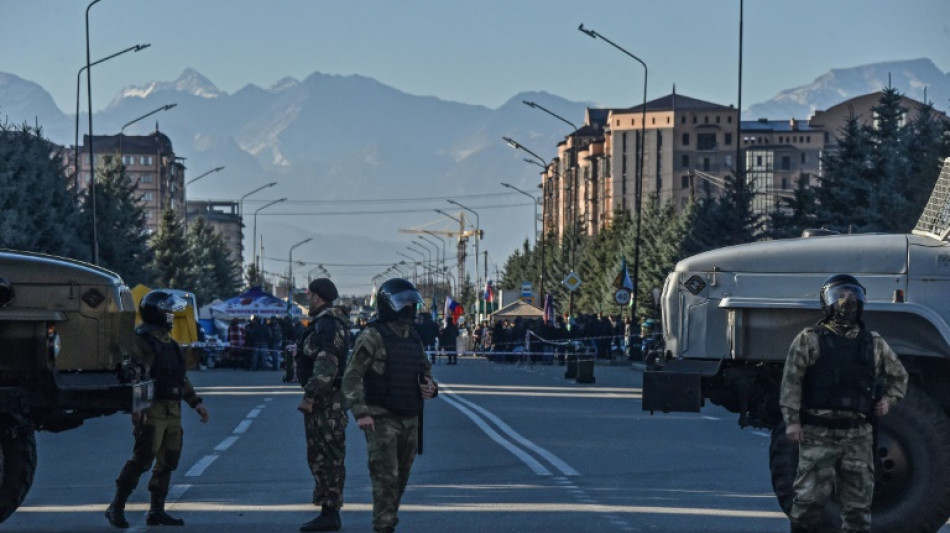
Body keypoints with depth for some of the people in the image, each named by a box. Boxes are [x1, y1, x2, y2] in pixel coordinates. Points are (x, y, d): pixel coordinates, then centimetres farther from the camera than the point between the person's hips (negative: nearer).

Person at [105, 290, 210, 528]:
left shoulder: (169, 342, 18)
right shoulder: (141, 341, -10)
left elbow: (181, 377, 26)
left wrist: (195, 402, 22)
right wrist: (137, 409, -28)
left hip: (172, 411, 9)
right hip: (152, 411, -9)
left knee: (168, 462, 8)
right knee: (142, 459, -11)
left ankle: (157, 511, 14)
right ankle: (116, 508, -4)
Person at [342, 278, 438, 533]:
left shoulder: (414, 339, 14)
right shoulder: (373, 337, -8)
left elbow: (426, 372, 26)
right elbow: (351, 376, -12)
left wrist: (431, 387, 2)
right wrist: (360, 412, -20)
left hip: (410, 420, 7)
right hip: (382, 419, -7)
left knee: (400, 479, 12)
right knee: (386, 476, -12)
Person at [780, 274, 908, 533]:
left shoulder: (874, 343, 14)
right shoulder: (809, 340, 2)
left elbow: (898, 376, 26)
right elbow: (791, 381, -4)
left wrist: (888, 399, 7)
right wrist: (792, 420, -13)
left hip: (858, 434, 4)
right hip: (818, 433, -4)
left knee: (858, 503, 5)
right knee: (811, 496, -7)